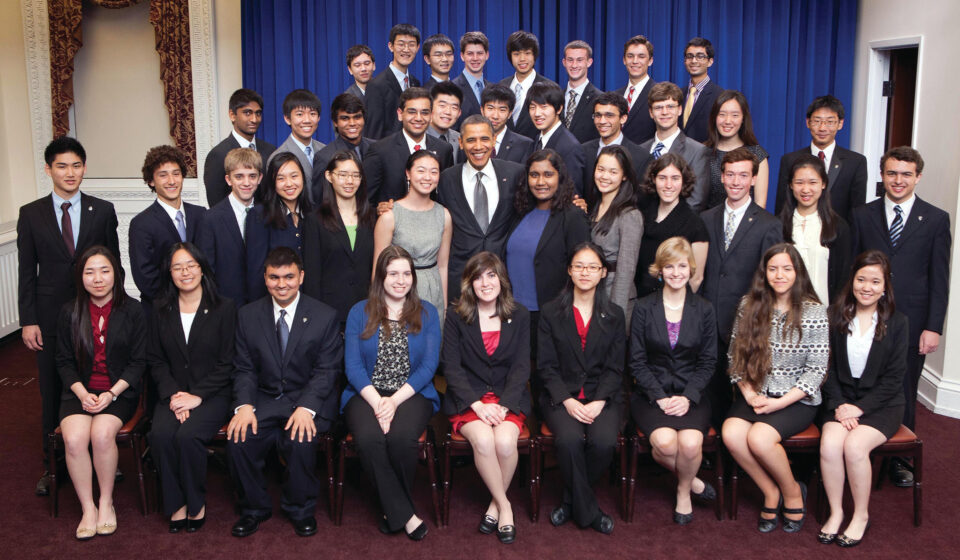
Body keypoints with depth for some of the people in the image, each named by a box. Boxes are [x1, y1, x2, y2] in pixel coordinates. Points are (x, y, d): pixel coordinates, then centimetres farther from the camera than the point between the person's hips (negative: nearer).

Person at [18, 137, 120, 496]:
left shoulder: (103, 211, 3)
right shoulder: (31, 214, 3)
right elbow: (26, 272, 2)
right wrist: (28, 321, -3)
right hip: (51, 316, 1)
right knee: (52, 393, 9)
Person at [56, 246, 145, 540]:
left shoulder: (132, 311, 0)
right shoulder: (70, 312, 6)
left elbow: (138, 361, -1)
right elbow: (64, 361, 8)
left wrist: (111, 394, -13)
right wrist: (82, 393, -9)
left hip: (119, 391, -2)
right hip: (80, 391, 2)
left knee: (102, 434, -29)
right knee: (74, 439, -26)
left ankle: (106, 502, -7)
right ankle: (88, 508, -9)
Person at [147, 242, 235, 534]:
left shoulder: (224, 309, 0)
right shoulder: (162, 311, 10)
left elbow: (226, 363, -3)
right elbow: (156, 360, 8)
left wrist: (197, 396, -13)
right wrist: (172, 394, -9)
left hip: (212, 393, -3)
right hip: (173, 393, 3)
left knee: (188, 435, -29)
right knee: (160, 434, -27)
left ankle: (197, 503, -6)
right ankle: (176, 504, -8)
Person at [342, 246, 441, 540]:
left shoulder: (426, 313, 9)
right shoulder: (360, 312, 9)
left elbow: (429, 365, 1)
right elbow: (353, 365, 1)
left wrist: (395, 400, -13)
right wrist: (376, 401, -16)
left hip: (412, 394, 0)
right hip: (366, 393, 1)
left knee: (401, 437, -32)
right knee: (368, 437, -32)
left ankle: (394, 508, -4)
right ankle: (404, 515, -16)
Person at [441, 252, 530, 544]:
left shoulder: (519, 316, 6)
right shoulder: (456, 316, 3)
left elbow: (521, 366, 1)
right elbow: (451, 366, -3)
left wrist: (503, 405, -14)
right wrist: (477, 404, -16)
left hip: (508, 397, 1)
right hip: (467, 398, -1)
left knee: (505, 441, -29)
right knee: (483, 439, -31)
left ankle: (496, 502, -2)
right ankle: (504, 505, -8)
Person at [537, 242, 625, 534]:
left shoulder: (614, 315, 11)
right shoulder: (551, 313, 7)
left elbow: (615, 367, 5)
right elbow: (546, 366, 2)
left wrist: (598, 402, -12)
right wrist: (568, 401, -13)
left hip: (603, 396, 1)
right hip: (561, 396, -1)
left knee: (604, 441, -29)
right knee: (569, 439, -31)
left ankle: (571, 501, -2)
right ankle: (588, 510, -10)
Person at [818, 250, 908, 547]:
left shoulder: (896, 322, 0)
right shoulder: (835, 316, 2)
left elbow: (893, 377, -3)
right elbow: (828, 367, 1)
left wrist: (860, 408, -13)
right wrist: (839, 405, -12)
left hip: (881, 403, -1)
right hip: (841, 400, 1)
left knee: (854, 445, -27)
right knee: (830, 444, -26)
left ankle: (861, 515, -5)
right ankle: (836, 512, -6)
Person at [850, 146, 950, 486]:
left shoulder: (936, 220, 4)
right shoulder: (863, 217, 6)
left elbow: (939, 279, 1)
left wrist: (933, 327, -5)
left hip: (911, 323, 0)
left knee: (904, 394, 9)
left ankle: (899, 459, 24)